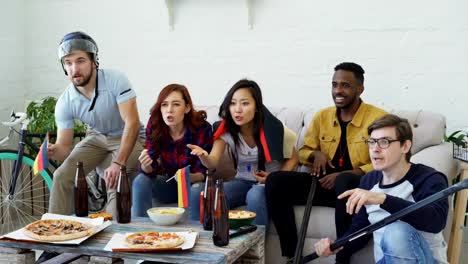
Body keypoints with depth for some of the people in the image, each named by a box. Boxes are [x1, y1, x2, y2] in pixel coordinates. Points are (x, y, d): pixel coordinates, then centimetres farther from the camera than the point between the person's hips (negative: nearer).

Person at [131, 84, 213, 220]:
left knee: (197, 190, -34)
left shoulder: (202, 128, -23)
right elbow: (150, 171, -11)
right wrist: (145, 164, -35)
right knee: (141, 180, -21)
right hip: (169, 182, 3)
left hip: (194, 182, -3)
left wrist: (188, 177, -37)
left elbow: (203, 172, -15)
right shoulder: (155, 126, -14)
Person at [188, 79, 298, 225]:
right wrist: (204, 156, -44)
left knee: (255, 195, -37)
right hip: (243, 182, 3)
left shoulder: (273, 129, -15)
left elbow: (293, 158, 0)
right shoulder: (226, 130, -7)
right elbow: (213, 162, -20)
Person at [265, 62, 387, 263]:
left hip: (359, 186, -5)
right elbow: (303, 152, 22)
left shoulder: (379, 118, -6)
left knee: (344, 182, -41)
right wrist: (316, 154, -4)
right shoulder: (322, 116, 11)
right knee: (275, 181, -16)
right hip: (326, 183, 5)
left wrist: (345, 175, -21)